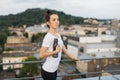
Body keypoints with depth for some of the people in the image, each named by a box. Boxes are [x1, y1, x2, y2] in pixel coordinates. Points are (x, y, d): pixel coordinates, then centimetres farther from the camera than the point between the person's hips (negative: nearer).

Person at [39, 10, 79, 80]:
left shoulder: (58, 35, 5)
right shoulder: (48, 37, -22)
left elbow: (63, 48, 17)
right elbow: (41, 55, -24)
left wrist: (73, 57, 24)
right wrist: (55, 51, -28)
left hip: (54, 70, 8)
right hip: (48, 71, -8)